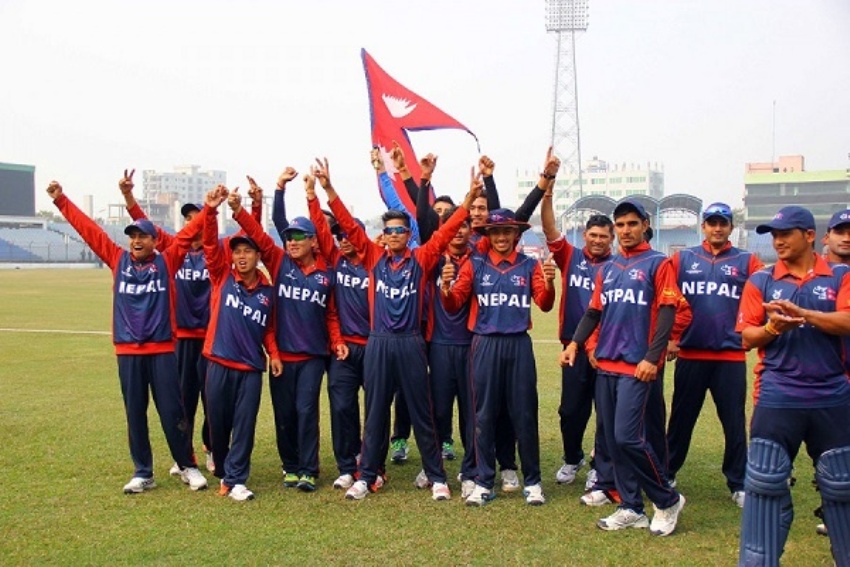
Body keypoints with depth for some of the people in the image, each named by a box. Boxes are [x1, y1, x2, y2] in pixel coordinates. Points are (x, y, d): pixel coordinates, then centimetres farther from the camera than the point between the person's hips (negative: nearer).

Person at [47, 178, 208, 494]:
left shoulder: (167, 262, 3)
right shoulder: (118, 260, 8)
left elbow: (188, 233, -3)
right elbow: (88, 229, 8)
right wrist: (60, 201, 8)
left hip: (162, 350, -2)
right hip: (127, 351, 2)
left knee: (172, 411, 2)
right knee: (135, 414, 8)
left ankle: (188, 467, 16)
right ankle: (143, 474, 19)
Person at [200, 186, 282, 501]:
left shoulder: (267, 292, 6)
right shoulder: (222, 277, 1)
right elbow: (210, 243, -10)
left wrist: (273, 354, 0)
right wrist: (211, 209, -23)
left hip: (251, 368, 1)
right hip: (219, 364, -1)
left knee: (244, 426, 1)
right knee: (218, 423, 9)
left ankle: (236, 479, 9)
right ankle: (222, 472, 31)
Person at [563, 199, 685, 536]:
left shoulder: (657, 264, -2)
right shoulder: (608, 269, 17)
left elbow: (667, 314, -8)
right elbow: (594, 311, 16)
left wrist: (652, 357, -17)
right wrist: (575, 342, 0)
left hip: (637, 366, -6)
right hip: (605, 365, 7)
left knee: (628, 437, -12)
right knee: (612, 439, 7)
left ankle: (668, 500, 8)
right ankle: (631, 508, 17)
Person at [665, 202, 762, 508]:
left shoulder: (747, 262, 5)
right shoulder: (682, 259, 6)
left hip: (731, 356, 0)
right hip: (690, 354, 1)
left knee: (735, 422, 6)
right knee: (681, 418, 11)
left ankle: (739, 484, 19)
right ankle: (666, 475, 24)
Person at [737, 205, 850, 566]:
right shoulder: (761, 281, 5)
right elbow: (747, 337, 1)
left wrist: (799, 312, -25)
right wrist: (772, 328, -19)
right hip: (777, 398, 0)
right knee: (765, 483, -2)